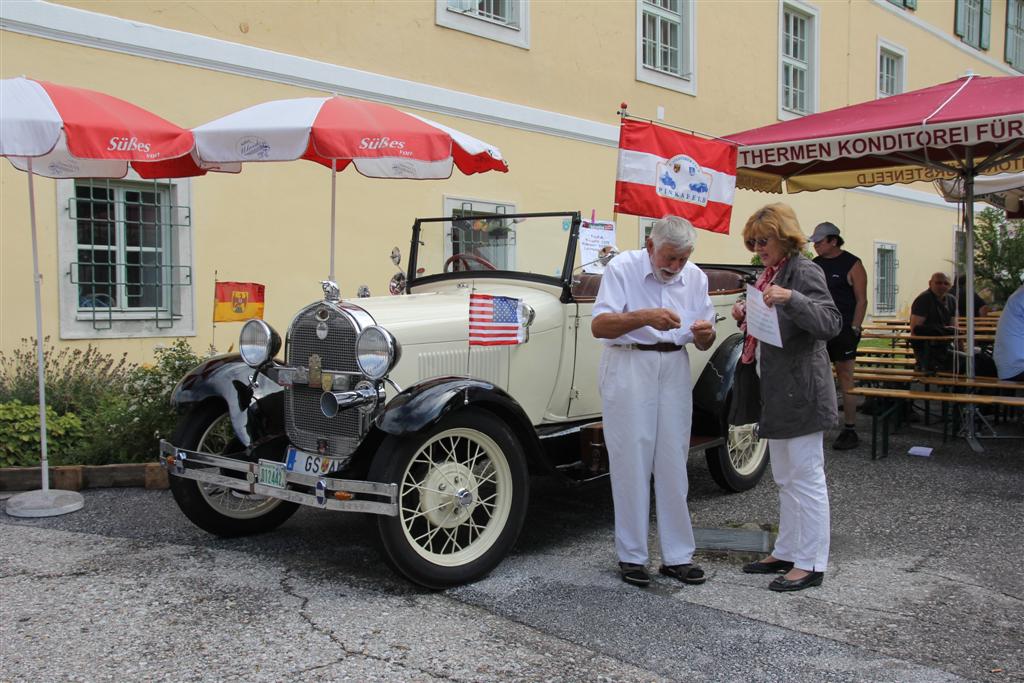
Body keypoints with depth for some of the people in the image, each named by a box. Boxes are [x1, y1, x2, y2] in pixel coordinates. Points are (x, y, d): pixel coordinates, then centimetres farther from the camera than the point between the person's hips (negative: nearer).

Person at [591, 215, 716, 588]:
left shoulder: (695, 277, 6)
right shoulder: (622, 268, -7)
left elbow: (704, 343, 10)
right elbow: (599, 326, -17)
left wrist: (704, 333, -14)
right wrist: (645, 316, -30)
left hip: (674, 368, 4)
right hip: (628, 365, -4)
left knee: (673, 463, 7)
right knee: (631, 462, 0)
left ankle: (677, 556, 16)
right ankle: (631, 556, 11)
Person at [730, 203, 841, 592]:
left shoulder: (804, 272, -12)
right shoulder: (769, 273, 14)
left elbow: (831, 324, -23)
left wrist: (791, 298, -35)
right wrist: (747, 317, 2)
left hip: (800, 392, -10)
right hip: (775, 392, 10)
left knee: (806, 477, -1)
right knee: (785, 479, 17)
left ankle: (811, 564, 8)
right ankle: (786, 552, 29)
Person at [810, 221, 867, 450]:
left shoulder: (852, 265, -3)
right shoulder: (815, 265, 13)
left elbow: (861, 300, -6)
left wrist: (854, 329, -13)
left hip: (843, 331, -6)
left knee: (845, 380, -3)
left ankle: (850, 431, 1)